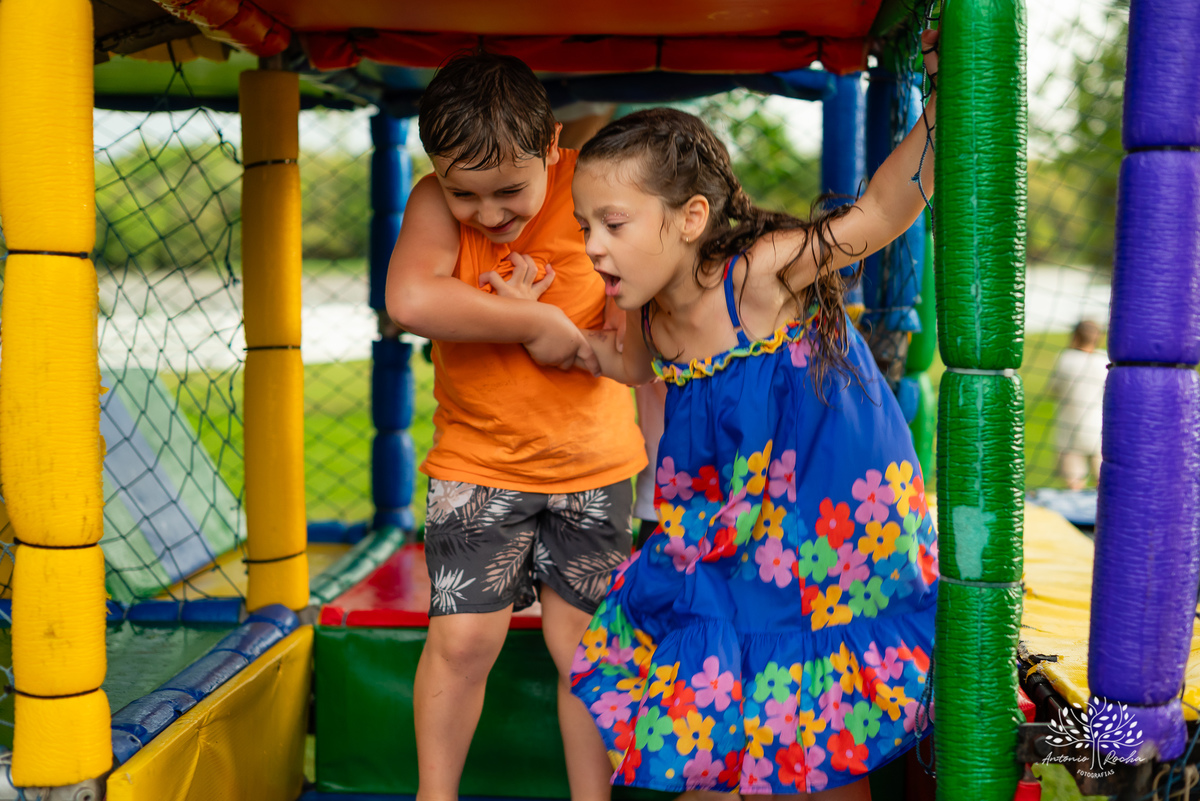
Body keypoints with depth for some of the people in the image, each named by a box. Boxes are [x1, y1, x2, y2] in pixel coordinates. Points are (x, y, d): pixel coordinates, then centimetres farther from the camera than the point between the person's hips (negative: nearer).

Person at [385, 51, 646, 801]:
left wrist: (519, 313, -25)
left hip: (592, 461, 0)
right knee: (462, 638, -3)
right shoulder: (435, 203, -13)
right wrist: (539, 324, -27)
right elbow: (412, 301, -33)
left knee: (583, 648, 6)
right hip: (477, 460, 0)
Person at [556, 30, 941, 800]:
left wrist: (942, 102, -36)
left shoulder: (759, 275, -24)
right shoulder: (651, 320, -4)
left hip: (837, 530, -6)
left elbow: (883, 209, -24)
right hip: (727, 549, 6)